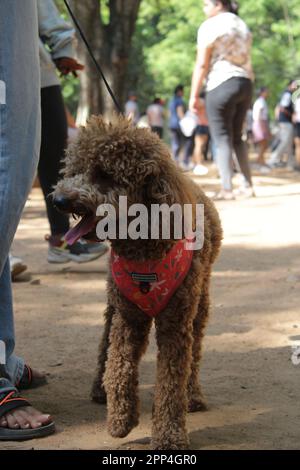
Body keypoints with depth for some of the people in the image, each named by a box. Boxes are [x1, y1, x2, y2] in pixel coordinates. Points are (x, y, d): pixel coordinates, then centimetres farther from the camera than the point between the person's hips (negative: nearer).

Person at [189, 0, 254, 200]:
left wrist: (194, 95, -6)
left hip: (221, 85, -7)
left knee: (222, 139, -4)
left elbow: (202, 64, -9)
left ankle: (227, 189, -8)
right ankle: (248, 185, 15)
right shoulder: (243, 25, 18)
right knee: (237, 137, 17)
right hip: (246, 84, 7)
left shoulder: (210, 26, -5)